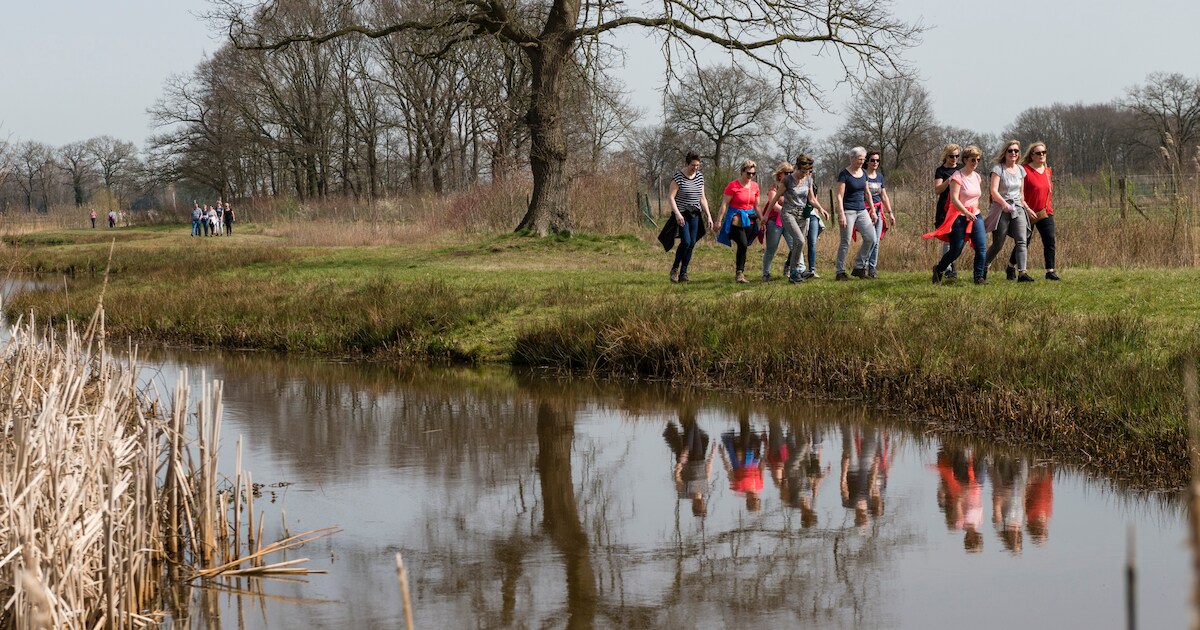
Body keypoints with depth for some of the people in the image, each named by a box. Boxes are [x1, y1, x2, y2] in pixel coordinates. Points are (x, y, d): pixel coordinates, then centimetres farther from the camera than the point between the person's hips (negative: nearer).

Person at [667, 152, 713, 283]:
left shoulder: (700, 176, 8)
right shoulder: (678, 176, -10)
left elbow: (702, 198, 12)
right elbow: (671, 197, -13)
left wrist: (708, 216, 7)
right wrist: (677, 214, -25)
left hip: (694, 215, 6)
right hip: (681, 214, -6)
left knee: (692, 244, 1)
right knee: (686, 241, -17)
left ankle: (683, 273, 8)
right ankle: (675, 269, 1)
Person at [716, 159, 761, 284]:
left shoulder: (755, 186, 8)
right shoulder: (733, 186, -8)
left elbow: (756, 206, 17)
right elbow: (724, 204, -6)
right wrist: (719, 221, -10)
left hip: (750, 219, 5)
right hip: (736, 219, -5)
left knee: (744, 246, 4)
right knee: (743, 244, -18)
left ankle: (739, 267, 17)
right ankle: (739, 273, -13)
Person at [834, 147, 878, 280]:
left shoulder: (863, 173, 11)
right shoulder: (844, 174, -9)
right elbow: (840, 196, -13)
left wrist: (872, 211, 16)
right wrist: (841, 214, -20)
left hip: (862, 210, 7)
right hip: (848, 210, -7)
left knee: (871, 238, -4)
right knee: (845, 242, -5)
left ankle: (859, 267, 7)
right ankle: (840, 272, 2)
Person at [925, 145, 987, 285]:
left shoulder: (977, 177, 11)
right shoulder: (957, 176, -12)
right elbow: (954, 199, -20)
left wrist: (974, 211, 16)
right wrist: (966, 213, -31)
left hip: (975, 215, 6)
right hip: (959, 216, -6)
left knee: (981, 246, -10)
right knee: (956, 251, -1)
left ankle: (979, 277, -3)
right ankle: (939, 270, 24)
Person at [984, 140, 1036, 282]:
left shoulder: (1021, 170, 13)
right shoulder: (998, 169, -5)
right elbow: (993, 190, -16)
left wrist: (1026, 207, 16)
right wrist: (1004, 203, -31)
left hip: (1018, 208, 5)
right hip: (1002, 210, -5)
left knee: (1022, 241, -11)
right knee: (998, 244, -1)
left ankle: (1022, 273, -17)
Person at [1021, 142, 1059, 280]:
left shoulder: (1047, 170, 10)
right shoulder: (1025, 171, -11)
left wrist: (1050, 208, 17)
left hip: (1045, 212, 5)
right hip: (1029, 213, -5)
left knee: (1050, 240, -6)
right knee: (1023, 243, 4)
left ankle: (1050, 272, -5)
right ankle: (1010, 267, 24)